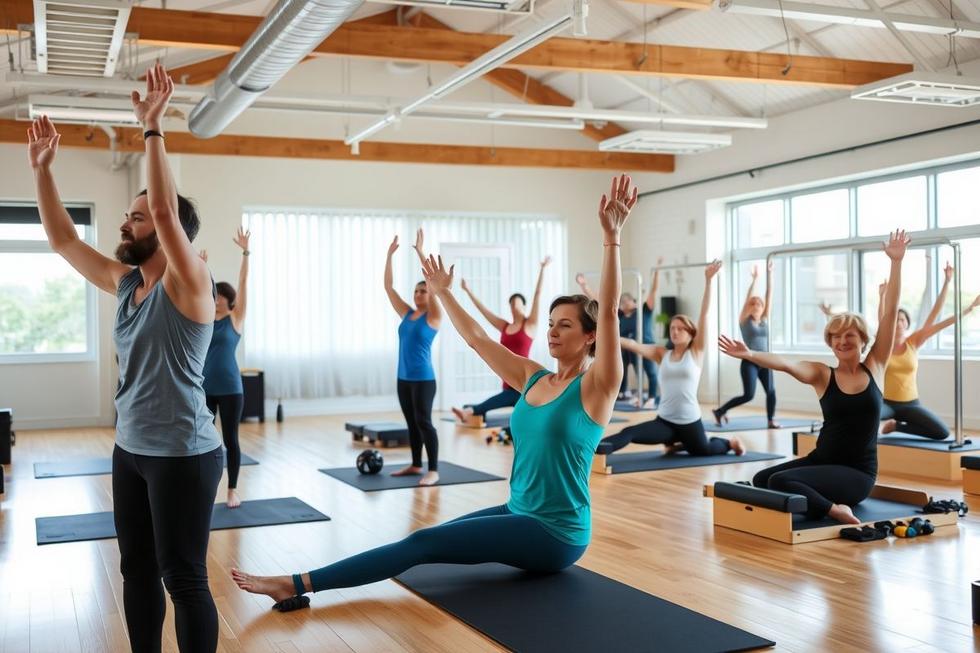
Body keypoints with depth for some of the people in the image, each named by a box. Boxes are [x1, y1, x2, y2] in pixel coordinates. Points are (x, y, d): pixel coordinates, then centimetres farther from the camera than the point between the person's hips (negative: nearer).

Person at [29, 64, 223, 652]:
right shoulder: (124, 282, 8)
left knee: (184, 579, 0)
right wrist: (43, 168, 11)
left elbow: (166, 211, -28)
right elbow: (63, 239, 15)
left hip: (183, 455, -8)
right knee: (138, 571, 18)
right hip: (131, 451, 8)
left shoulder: (188, 284, -14)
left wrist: (153, 127, -29)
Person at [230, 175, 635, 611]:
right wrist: (443, 293, 15)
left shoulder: (594, 387, -11)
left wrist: (611, 239, -31)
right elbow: (476, 339, 15)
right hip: (520, 515, 8)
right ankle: (299, 583, -2)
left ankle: (297, 585, -14)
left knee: (423, 544, -15)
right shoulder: (533, 378, 9)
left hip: (555, 533, -8)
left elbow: (608, 312, -23)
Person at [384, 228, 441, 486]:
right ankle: (415, 464, 25)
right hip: (403, 378, 7)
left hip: (423, 378, -7)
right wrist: (389, 255, 2)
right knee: (411, 423, 14)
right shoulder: (407, 314, 10)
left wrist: (420, 251, -20)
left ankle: (433, 471, -4)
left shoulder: (433, 317, -6)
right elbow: (388, 286, 8)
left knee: (424, 422, -8)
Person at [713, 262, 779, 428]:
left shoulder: (764, 320, 9)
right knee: (748, 395, -9)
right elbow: (748, 297, -13)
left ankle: (771, 421, 8)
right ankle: (719, 411, 6)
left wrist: (769, 273, 2)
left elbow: (769, 294, 5)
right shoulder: (745, 321, -2)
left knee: (771, 391, -6)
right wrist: (754, 279, -18)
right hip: (749, 362, -5)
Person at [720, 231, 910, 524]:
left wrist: (896, 262, -7)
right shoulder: (823, 375, 1)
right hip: (820, 460, 4)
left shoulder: (874, 367, 1)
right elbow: (786, 364, -19)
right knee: (761, 480, -15)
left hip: (858, 473, -4)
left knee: (780, 481, -25)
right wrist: (750, 355, -38)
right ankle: (832, 509, 1)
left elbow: (891, 312, -4)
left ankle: (834, 509, -4)